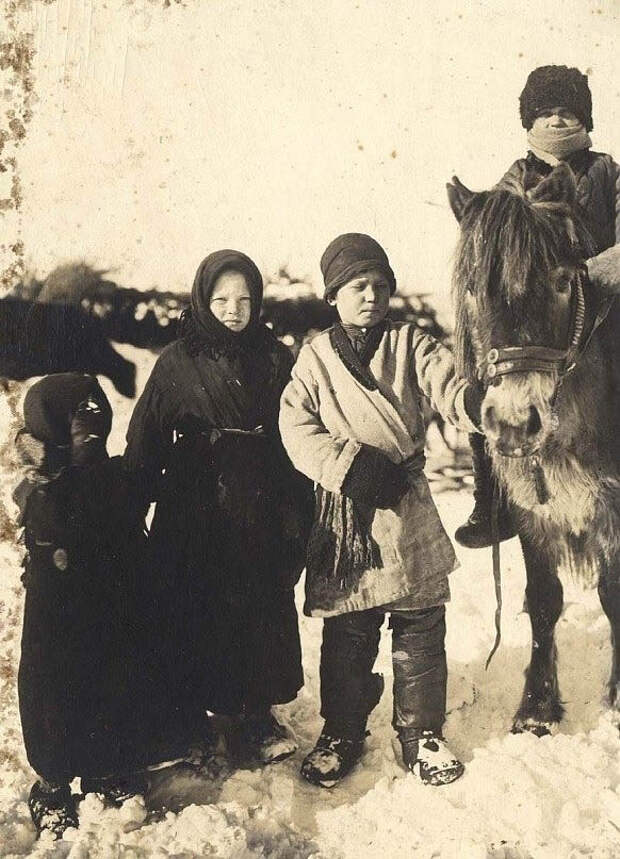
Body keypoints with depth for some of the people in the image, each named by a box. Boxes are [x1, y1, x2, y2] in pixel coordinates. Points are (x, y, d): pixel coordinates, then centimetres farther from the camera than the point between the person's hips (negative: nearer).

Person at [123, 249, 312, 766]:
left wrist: (298, 512, -2)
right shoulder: (177, 364, 1)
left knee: (264, 607, 6)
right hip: (196, 516, -1)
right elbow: (145, 444, 0)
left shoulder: (278, 361, 4)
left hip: (262, 512, 1)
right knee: (198, 612, 4)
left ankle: (256, 708, 21)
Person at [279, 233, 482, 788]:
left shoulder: (410, 344, 3)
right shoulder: (316, 357, 4)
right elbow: (296, 425, -5)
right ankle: (342, 733, 26)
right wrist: (351, 465, -18)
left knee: (420, 630, 7)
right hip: (346, 513, 0)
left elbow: (449, 388, -12)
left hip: (409, 512, 1)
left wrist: (478, 402, -36)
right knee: (347, 636, 8)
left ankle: (422, 732, 24)